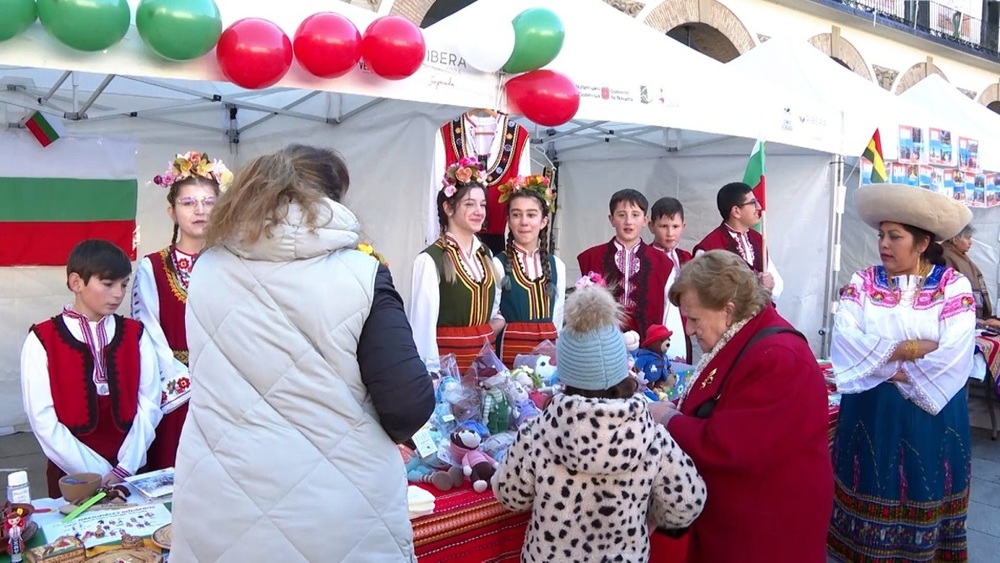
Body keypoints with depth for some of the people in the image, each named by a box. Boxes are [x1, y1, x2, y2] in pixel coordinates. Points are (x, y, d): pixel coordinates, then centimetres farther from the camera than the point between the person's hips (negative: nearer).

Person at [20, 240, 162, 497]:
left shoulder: (136, 335, 3)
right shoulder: (42, 341, -4)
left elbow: (149, 404, -2)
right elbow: (43, 419, -10)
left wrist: (124, 468, -12)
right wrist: (96, 474, -14)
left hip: (130, 471, 2)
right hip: (72, 475, -2)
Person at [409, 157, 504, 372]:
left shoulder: (486, 254, 8)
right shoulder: (430, 260, -14)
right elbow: (423, 326, -14)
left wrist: (498, 322, 3)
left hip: (485, 357, 6)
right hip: (448, 360, -6)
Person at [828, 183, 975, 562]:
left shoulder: (954, 286, -6)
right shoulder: (863, 282, 0)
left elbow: (951, 357, -18)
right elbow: (845, 343, -12)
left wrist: (880, 360, -14)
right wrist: (912, 348, -17)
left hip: (930, 415, -1)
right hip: (870, 412, 2)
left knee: (923, 494, 11)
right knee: (870, 488, 11)